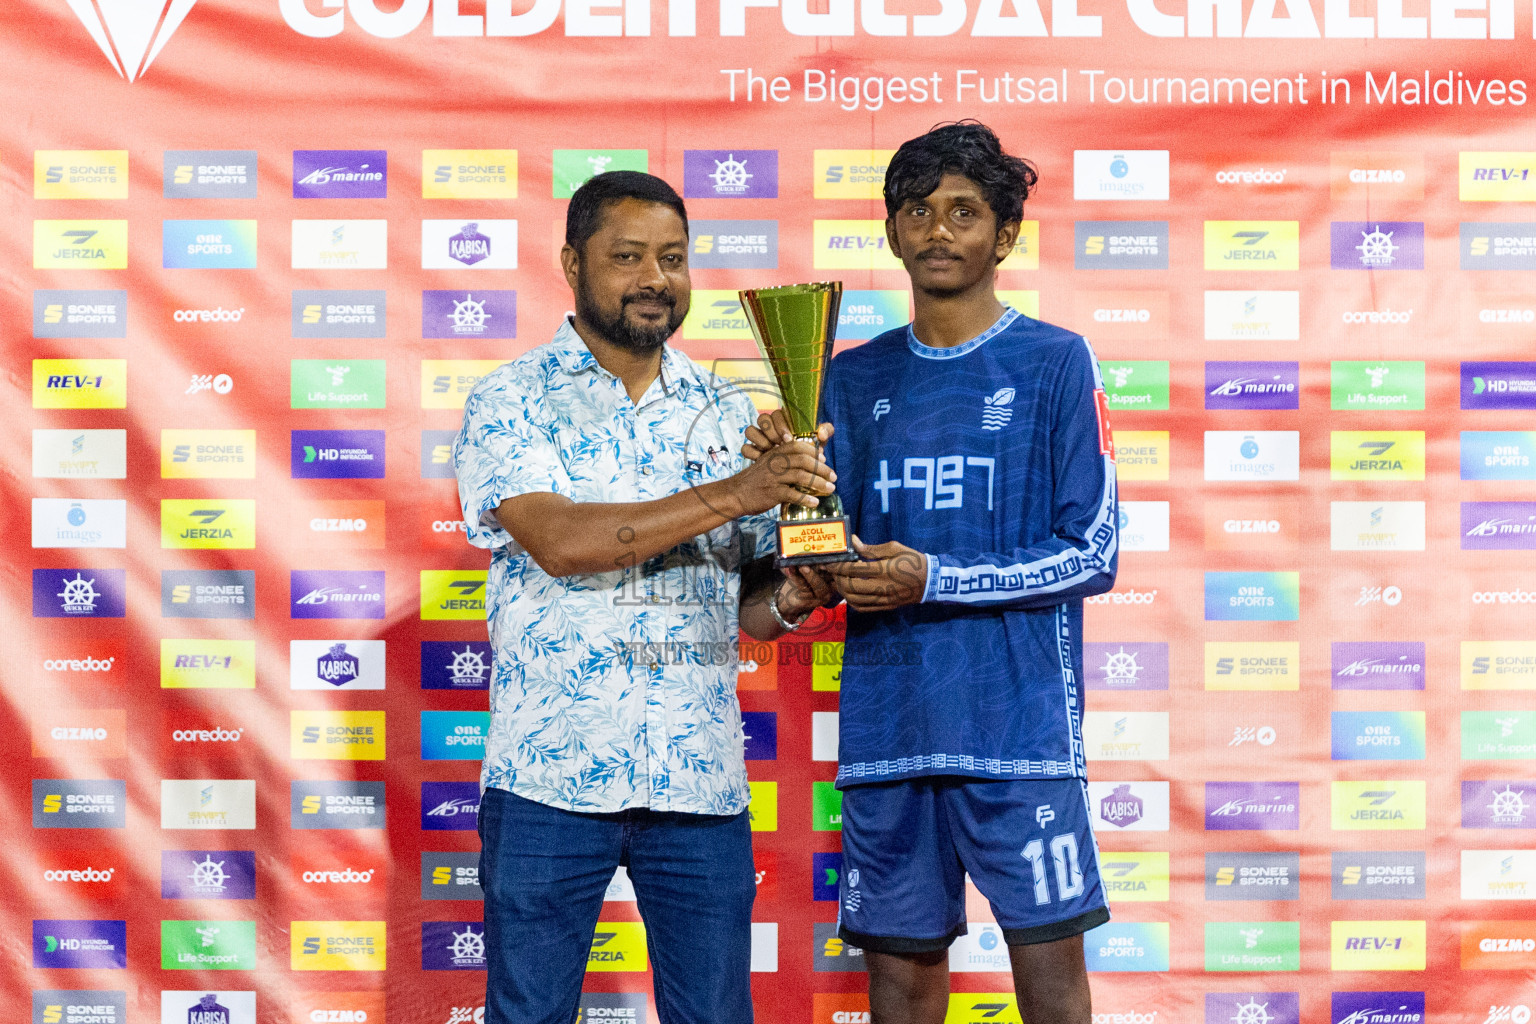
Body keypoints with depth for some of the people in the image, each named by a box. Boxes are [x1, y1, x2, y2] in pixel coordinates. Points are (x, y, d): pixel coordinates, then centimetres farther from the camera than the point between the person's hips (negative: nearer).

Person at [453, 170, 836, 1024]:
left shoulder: (725, 414, 12)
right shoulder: (512, 402, 0)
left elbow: (748, 603, 13)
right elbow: (560, 541, -18)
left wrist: (790, 599, -11)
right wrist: (729, 497, -22)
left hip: (702, 782, 3)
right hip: (552, 772, -3)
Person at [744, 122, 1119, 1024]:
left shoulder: (1055, 363, 1)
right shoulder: (856, 379, 13)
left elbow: (1092, 555, -5)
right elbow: (826, 565, 8)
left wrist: (934, 579, -14)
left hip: (1019, 721, -4)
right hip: (886, 725, 4)